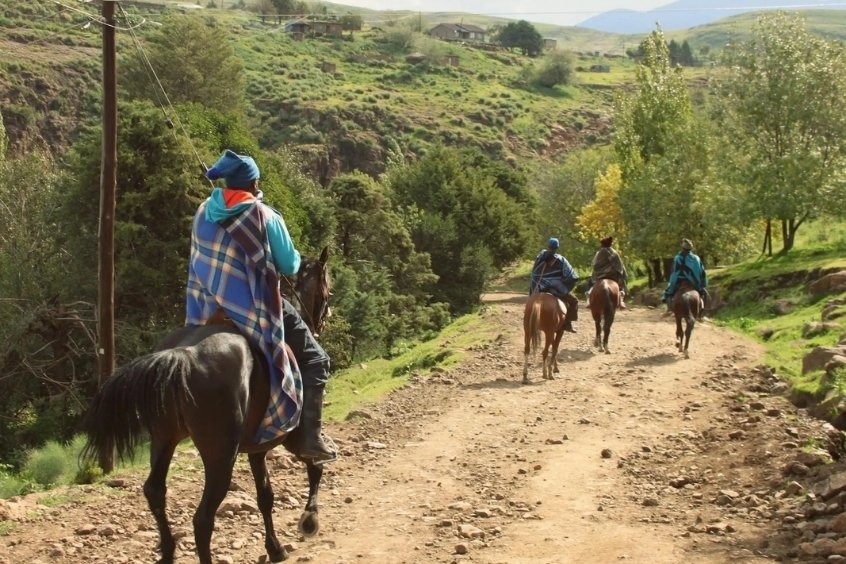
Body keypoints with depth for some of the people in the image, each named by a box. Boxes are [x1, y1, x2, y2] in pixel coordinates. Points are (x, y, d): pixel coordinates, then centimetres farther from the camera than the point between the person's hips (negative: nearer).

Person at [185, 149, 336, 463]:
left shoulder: (203, 213, 3)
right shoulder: (266, 217, -13)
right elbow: (290, 265, -5)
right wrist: (281, 260, 15)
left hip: (211, 310, 6)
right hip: (255, 309, -6)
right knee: (315, 360, 6)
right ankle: (309, 438, -4)